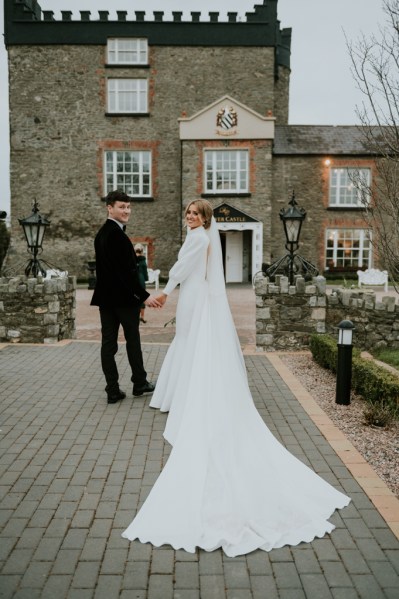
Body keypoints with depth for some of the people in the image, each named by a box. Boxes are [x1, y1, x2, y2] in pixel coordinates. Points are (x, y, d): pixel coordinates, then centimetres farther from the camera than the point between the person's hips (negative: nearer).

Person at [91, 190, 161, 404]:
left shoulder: (102, 233, 13)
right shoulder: (117, 234, -18)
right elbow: (126, 271, -22)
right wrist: (144, 296, -18)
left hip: (105, 296, 8)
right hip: (123, 297, -8)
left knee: (108, 342, 5)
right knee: (132, 340, 8)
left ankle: (113, 390, 9)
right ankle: (139, 383, 22)